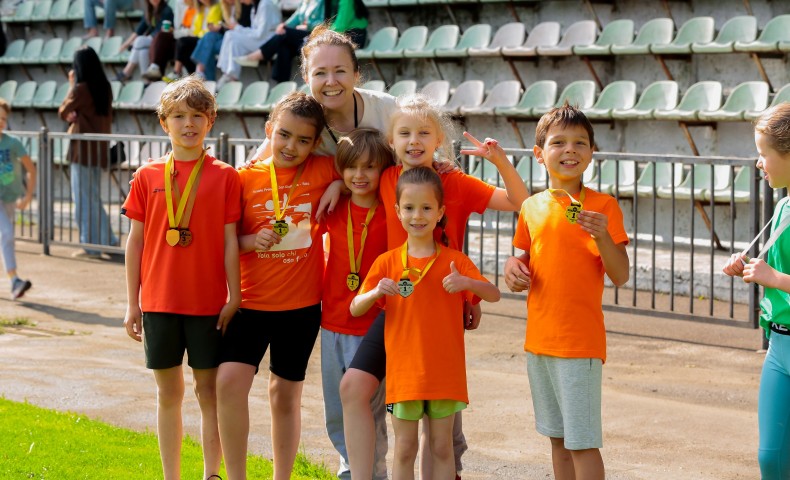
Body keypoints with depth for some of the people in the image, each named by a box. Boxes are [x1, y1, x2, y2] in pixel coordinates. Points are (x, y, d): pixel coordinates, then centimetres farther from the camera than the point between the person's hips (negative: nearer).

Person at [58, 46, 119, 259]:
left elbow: (63, 112, -3)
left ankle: (91, 245, 3)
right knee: (93, 196, 17)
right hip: (100, 148, 7)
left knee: (84, 198, 0)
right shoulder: (105, 87, 6)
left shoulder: (80, 89, -15)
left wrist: (71, 85, 2)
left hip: (82, 148, -7)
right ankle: (107, 239, 16)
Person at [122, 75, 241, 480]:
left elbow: (230, 242, 0)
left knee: (210, 390, 4)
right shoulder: (148, 177, 4)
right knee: (168, 391, 8)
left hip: (209, 303, -2)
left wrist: (234, 297, -4)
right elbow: (135, 241, 7)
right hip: (159, 302, 2)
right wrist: (132, 304, 5)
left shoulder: (225, 177, 0)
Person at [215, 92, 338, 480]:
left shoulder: (323, 172, -3)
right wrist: (252, 240, -16)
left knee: (286, 394, 12)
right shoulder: (246, 178, -2)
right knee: (230, 381, -17)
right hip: (251, 303, 0)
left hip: (302, 305, 0)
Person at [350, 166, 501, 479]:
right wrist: (376, 293, -21)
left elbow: (494, 295, -5)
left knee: (442, 447, 7)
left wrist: (467, 283, -25)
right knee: (404, 448, 5)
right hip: (404, 371, 0)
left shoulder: (455, 261, 1)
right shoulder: (387, 263, 2)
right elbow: (355, 309, 0)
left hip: (445, 372, 0)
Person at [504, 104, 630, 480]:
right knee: (557, 438, 15)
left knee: (582, 442, -4)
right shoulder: (531, 208, 7)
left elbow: (620, 277, -10)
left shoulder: (603, 206, -7)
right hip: (539, 338, 6)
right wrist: (515, 269, -1)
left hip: (581, 342, -6)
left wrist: (602, 236, -25)